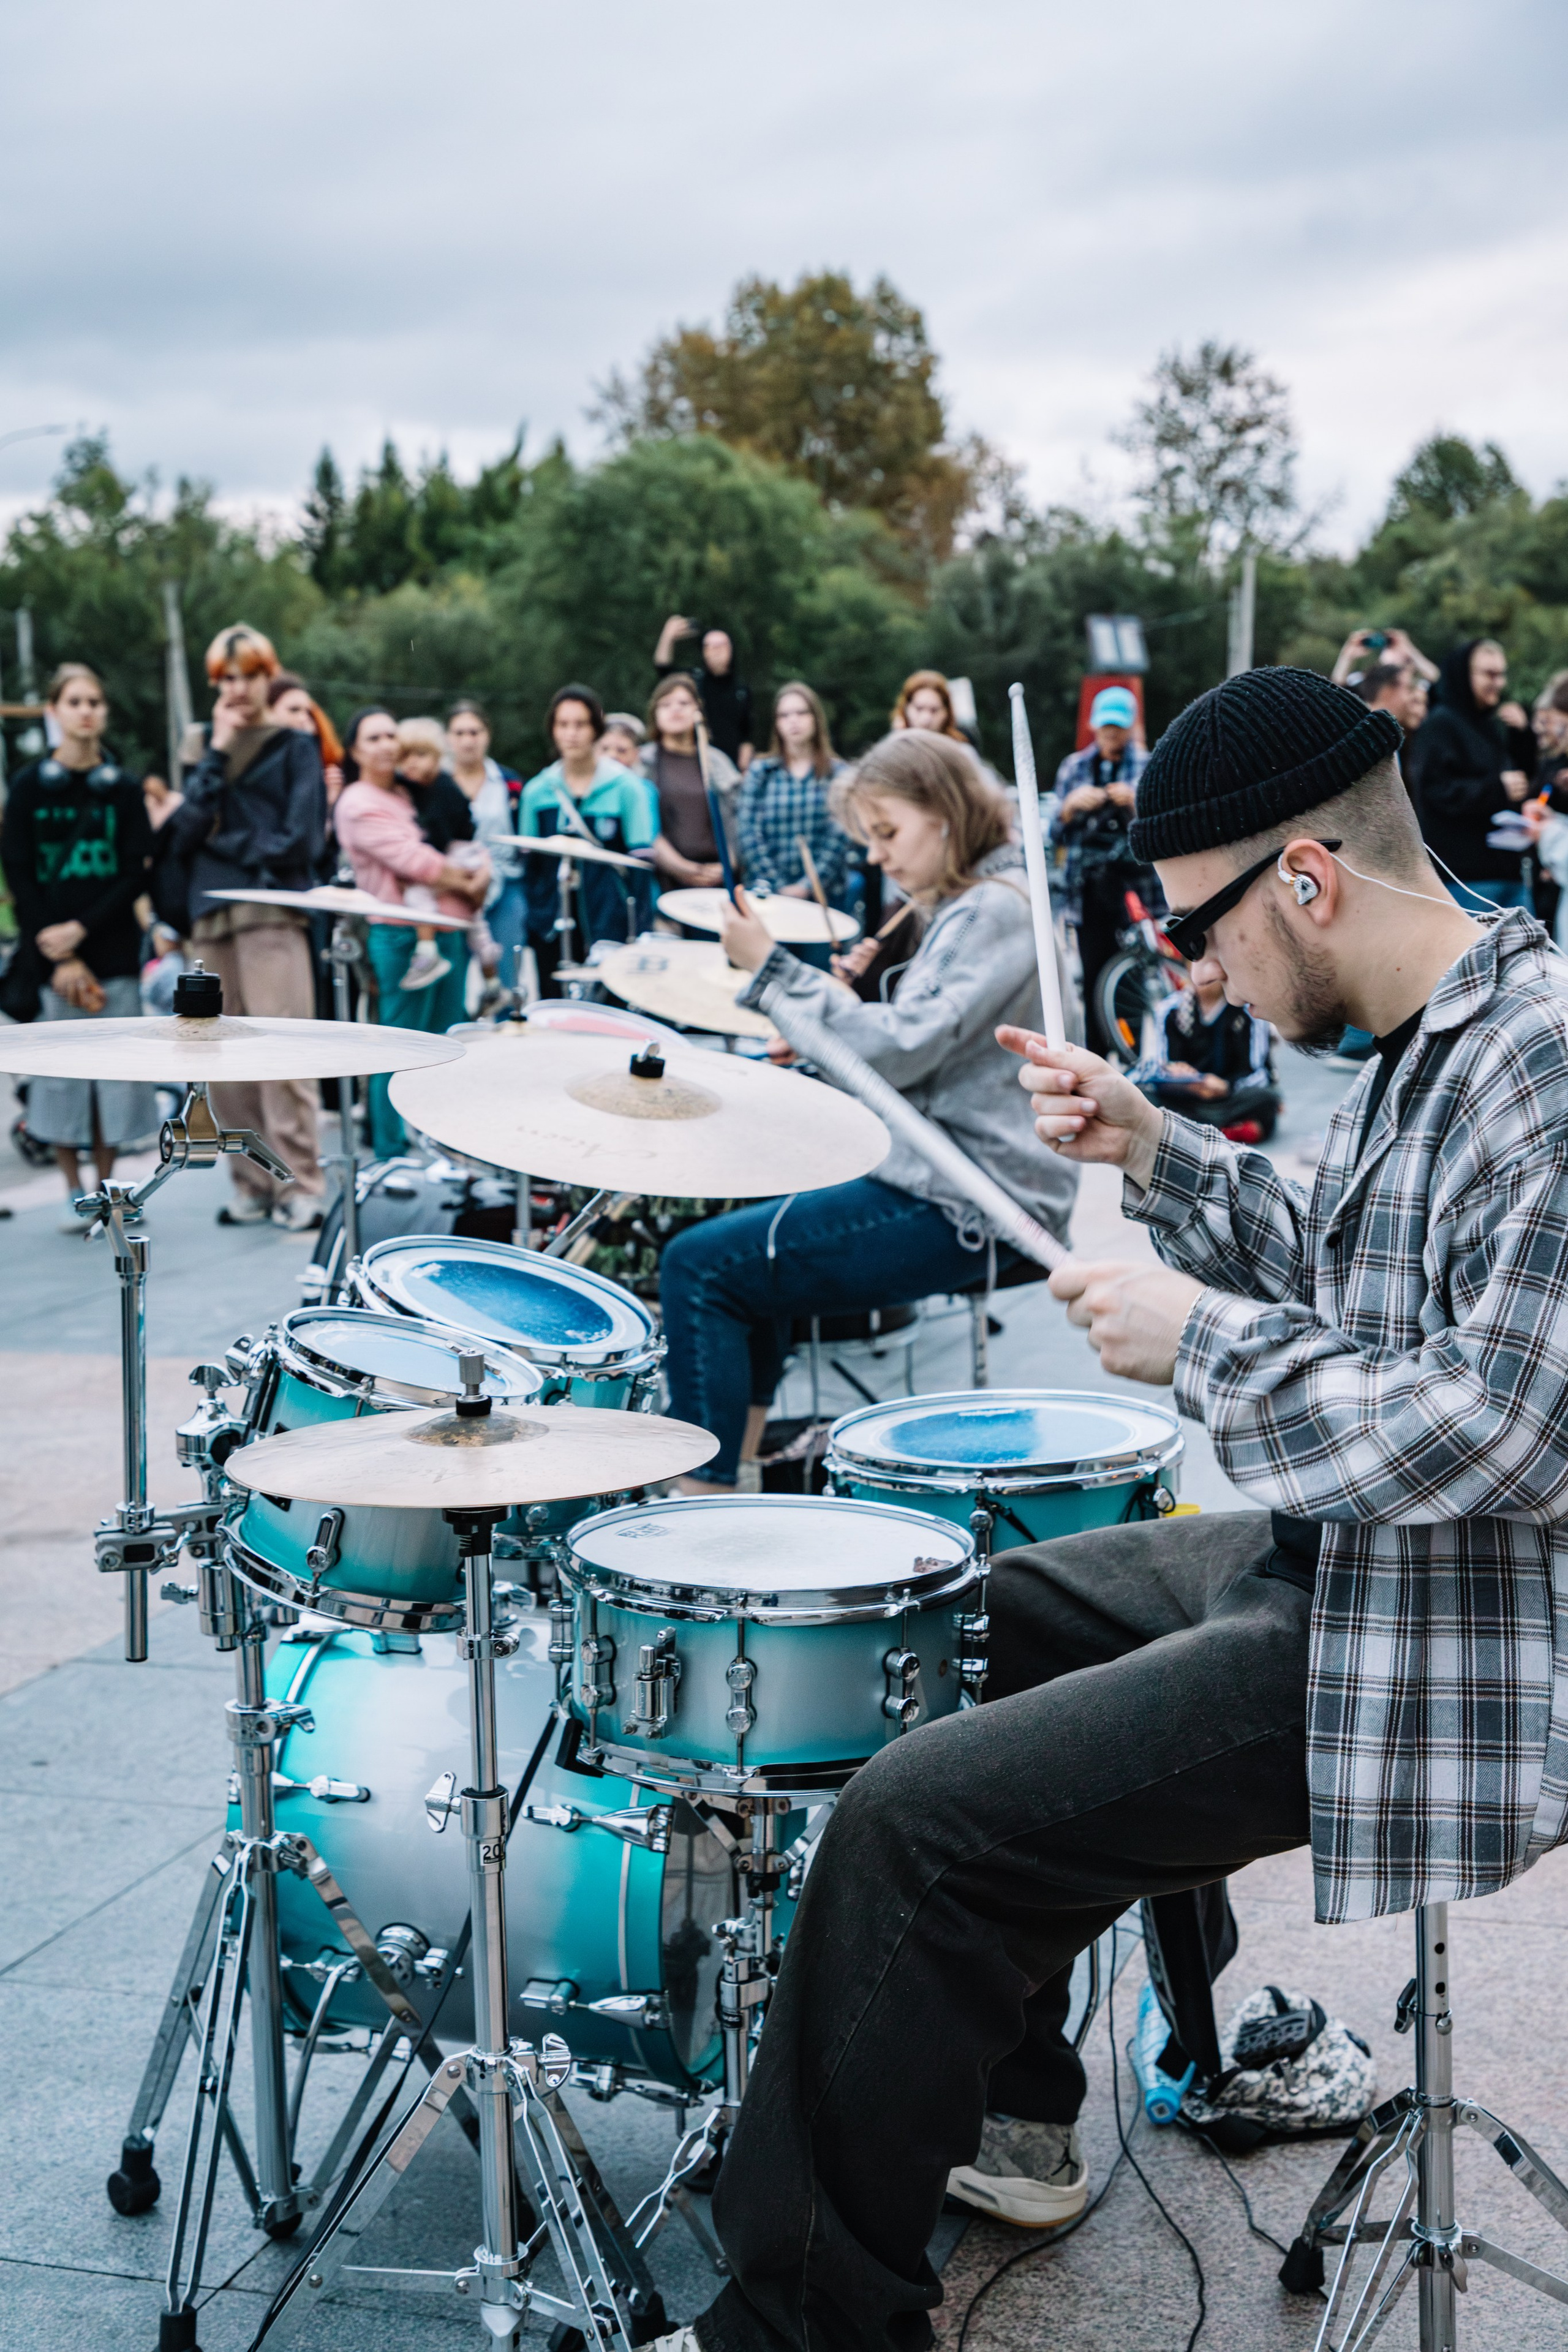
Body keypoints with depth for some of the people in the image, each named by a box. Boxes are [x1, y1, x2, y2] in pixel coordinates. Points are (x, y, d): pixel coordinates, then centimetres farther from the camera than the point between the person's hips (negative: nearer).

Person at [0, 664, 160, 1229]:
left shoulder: (123, 789, 7)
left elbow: (136, 874, 1)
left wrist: (82, 928, -13)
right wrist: (59, 962, -10)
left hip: (113, 951, 1)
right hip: (50, 954, -1)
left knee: (114, 1071, 0)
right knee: (60, 1070, -2)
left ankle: (105, 1187, 12)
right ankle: (75, 1194, 8)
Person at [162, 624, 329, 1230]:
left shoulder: (294, 747, 7)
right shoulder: (212, 745, 19)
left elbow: (300, 840, -4)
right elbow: (184, 833, 5)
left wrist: (221, 842, -1)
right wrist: (217, 755, 0)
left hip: (272, 912, -5)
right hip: (211, 915, 5)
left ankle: (299, 1185, -10)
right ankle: (252, 1185, 7)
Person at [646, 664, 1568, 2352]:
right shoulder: (1426, 1043, 8)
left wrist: (1197, 1341, -21)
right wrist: (1152, 1153, 8)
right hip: (1323, 1561, 11)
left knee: (916, 1821, -17)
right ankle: (1003, 2116, 34)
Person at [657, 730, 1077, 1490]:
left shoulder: (993, 912, -15)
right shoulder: (968, 909, 17)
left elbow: (904, 1048, -24)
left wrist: (772, 969, -23)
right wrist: (825, 1040, 9)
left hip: (965, 1209, -11)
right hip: (946, 1177, 11)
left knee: (700, 1265, -13)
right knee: (750, 1241, 27)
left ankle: (705, 1498, -10)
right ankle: (735, 1461, 28)